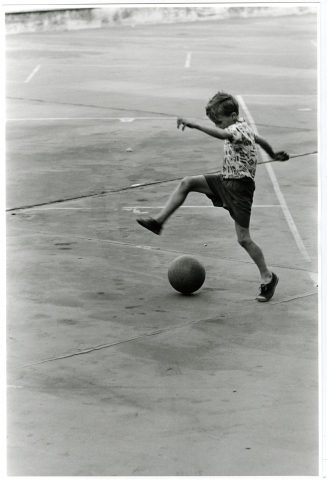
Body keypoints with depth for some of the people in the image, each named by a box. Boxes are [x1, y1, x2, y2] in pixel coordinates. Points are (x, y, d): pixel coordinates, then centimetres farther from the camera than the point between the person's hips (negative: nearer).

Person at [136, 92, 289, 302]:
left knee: (244, 239, -6)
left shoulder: (239, 128, -19)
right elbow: (262, 140, 27)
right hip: (226, 180, 9)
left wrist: (195, 125, -49)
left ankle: (268, 278, 8)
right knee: (187, 183, -2)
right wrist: (274, 155, 46)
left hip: (240, 186, -9)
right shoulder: (244, 127, 10)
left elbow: (222, 134, -41)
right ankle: (158, 221, -1)